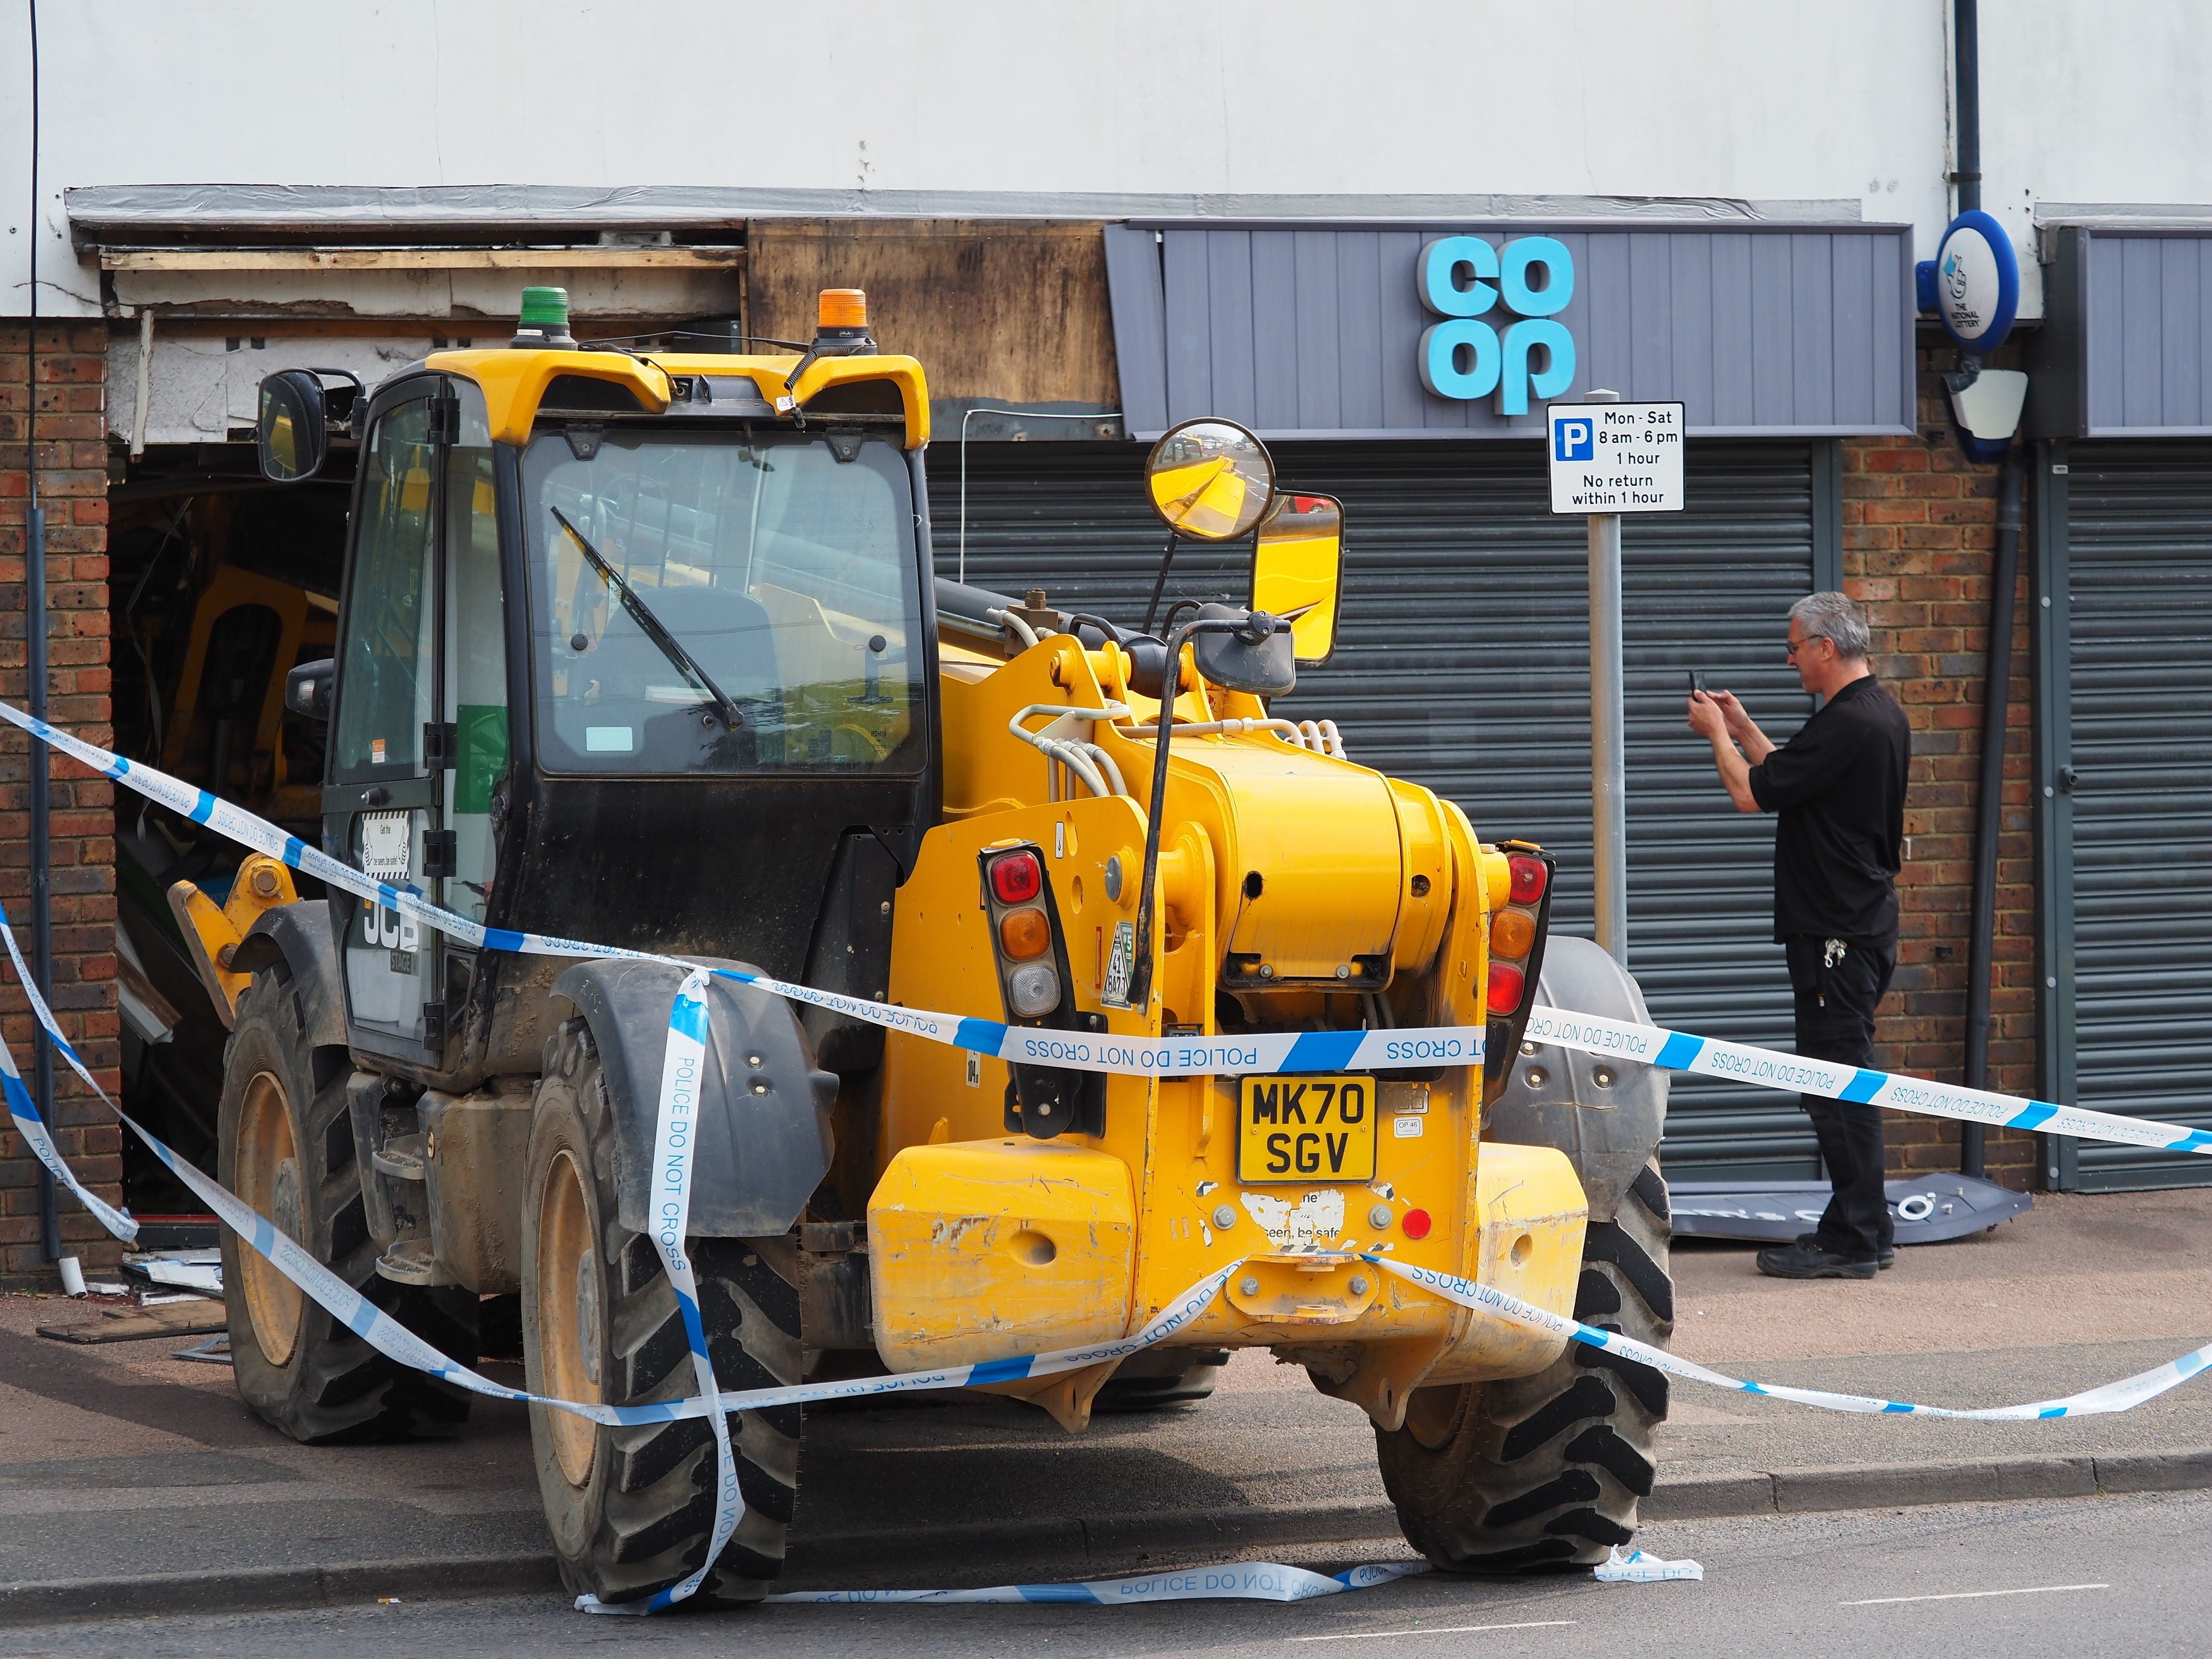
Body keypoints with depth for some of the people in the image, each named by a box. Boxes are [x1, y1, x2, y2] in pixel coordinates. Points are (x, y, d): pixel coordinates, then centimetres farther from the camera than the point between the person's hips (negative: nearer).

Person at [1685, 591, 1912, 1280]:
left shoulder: (1846, 726, -20)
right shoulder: (1881, 714, 13)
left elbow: (1751, 793, -16)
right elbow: (1790, 779, 23)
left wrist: (1718, 734, 0)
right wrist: (1741, 728, 23)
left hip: (1836, 936, -10)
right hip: (1865, 921, 10)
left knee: (1838, 1086, -6)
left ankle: (1853, 1241, -4)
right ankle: (1863, 1229, 20)